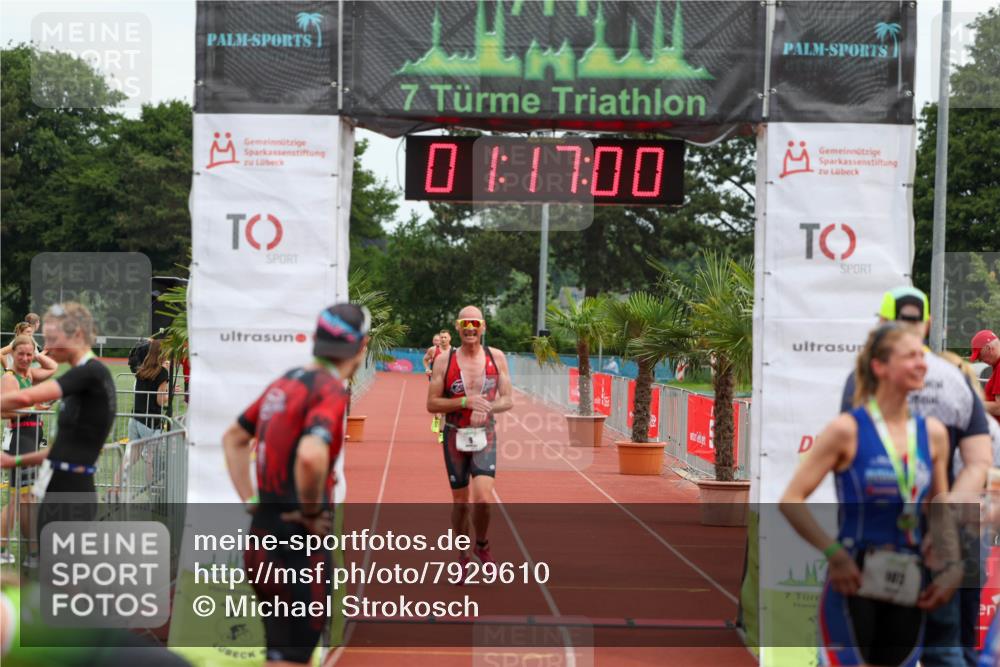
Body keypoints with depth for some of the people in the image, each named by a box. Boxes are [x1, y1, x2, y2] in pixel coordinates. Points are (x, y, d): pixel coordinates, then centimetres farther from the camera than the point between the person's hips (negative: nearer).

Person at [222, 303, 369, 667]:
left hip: (264, 530, 8)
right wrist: (313, 512, -16)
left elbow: (233, 438, 24)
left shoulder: (284, 383, 12)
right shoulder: (331, 392, -14)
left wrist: (251, 501, 17)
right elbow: (311, 456, -33)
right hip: (300, 542, -8)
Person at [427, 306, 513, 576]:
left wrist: (487, 407, -18)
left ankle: (482, 546, 13)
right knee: (460, 501, 8)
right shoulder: (444, 361, -5)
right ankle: (463, 557, 26)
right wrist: (466, 402, -20)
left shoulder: (496, 358, -1)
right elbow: (431, 404, -7)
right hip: (455, 436, 0)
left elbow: (508, 400, 2)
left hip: (485, 435, 0)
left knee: (483, 498, -15)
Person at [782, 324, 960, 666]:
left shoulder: (933, 433, 6)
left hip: (908, 587, 5)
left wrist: (952, 569, 4)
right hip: (853, 581, -5)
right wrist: (835, 555, -18)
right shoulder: (848, 429, -10)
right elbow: (791, 500, -11)